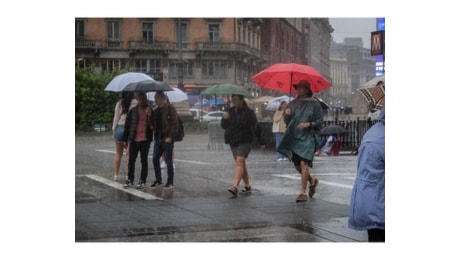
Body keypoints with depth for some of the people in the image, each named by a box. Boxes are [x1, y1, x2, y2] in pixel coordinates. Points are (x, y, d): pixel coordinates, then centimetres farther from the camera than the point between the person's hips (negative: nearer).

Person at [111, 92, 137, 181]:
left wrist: (114, 130, 10)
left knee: (118, 153, 11)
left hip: (120, 128, 2)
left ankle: (116, 174, 12)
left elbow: (116, 117, 2)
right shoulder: (135, 103, -5)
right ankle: (128, 174, 1)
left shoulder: (119, 104, 0)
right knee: (129, 153, 4)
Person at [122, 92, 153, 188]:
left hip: (145, 139, -1)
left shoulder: (150, 111, 2)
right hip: (134, 139, 1)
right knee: (131, 160, 5)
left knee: (144, 160, 5)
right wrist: (125, 138, 3)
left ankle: (142, 181, 11)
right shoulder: (133, 111, 4)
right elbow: (127, 125, 6)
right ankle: (130, 179, 15)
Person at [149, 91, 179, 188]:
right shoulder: (156, 110, 13)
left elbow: (175, 124, -13)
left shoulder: (170, 109, -8)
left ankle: (170, 182, 6)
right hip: (158, 138, 7)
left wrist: (170, 137, -18)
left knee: (168, 160, -2)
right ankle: (158, 180, 18)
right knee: (155, 159, 7)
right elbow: (153, 123, 19)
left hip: (167, 139, -7)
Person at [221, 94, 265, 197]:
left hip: (244, 142, -6)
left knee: (239, 162, -19)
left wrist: (261, 142, 2)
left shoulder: (249, 112, -6)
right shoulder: (231, 111, 9)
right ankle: (247, 186, 25)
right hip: (233, 142, 6)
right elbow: (224, 126, 10)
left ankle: (235, 187, -31)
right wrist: (224, 119, -12)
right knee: (242, 164, 13)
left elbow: (256, 127, -1)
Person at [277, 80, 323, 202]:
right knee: (297, 165, 9)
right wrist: (287, 115, -7)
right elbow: (287, 121, 15)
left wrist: (309, 124, -18)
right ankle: (312, 180, 36)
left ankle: (303, 192, -11)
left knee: (303, 163, -15)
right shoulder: (293, 103, 12)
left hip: (308, 137, -6)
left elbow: (320, 121, -2)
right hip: (294, 137, 6)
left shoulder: (314, 104, -2)